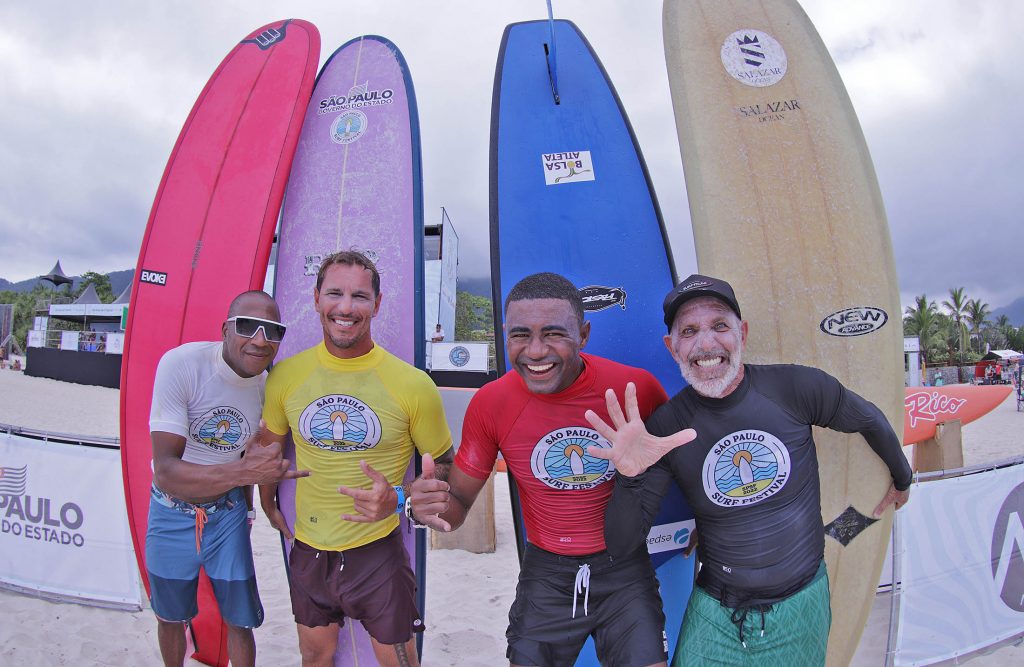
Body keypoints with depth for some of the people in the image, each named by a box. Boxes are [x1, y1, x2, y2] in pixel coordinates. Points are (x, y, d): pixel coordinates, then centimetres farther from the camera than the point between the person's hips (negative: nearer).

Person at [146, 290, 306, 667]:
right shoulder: (181, 364, -26)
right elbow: (165, 472, -31)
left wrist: (247, 506, 11)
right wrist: (246, 472, -42)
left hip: (228, 512, 2)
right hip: (172, 512, -1)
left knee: (240, 620, 11)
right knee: (171, 617, 22)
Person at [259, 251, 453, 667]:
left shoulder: (413, 385, -18)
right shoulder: (285, 376, -8)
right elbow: (271, 444, 12)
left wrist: (398, 499, -22)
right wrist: (268, 503, 21)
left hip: (377, 551, -3)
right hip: (308, 549, 4)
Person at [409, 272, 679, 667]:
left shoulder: (637, 387, -18)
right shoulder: (491, 403, -15)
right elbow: (458, 502, -6)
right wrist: (430, 504, -28)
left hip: (623, 567, 0)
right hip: (546, 572, 1)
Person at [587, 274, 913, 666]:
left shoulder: (794, 388, -15)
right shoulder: (665, 429, -15)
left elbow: (869, 420, 7)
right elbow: (621, 546, -15)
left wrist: (902, 478, 24)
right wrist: (630, 476, -34)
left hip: (802, 605, 1)